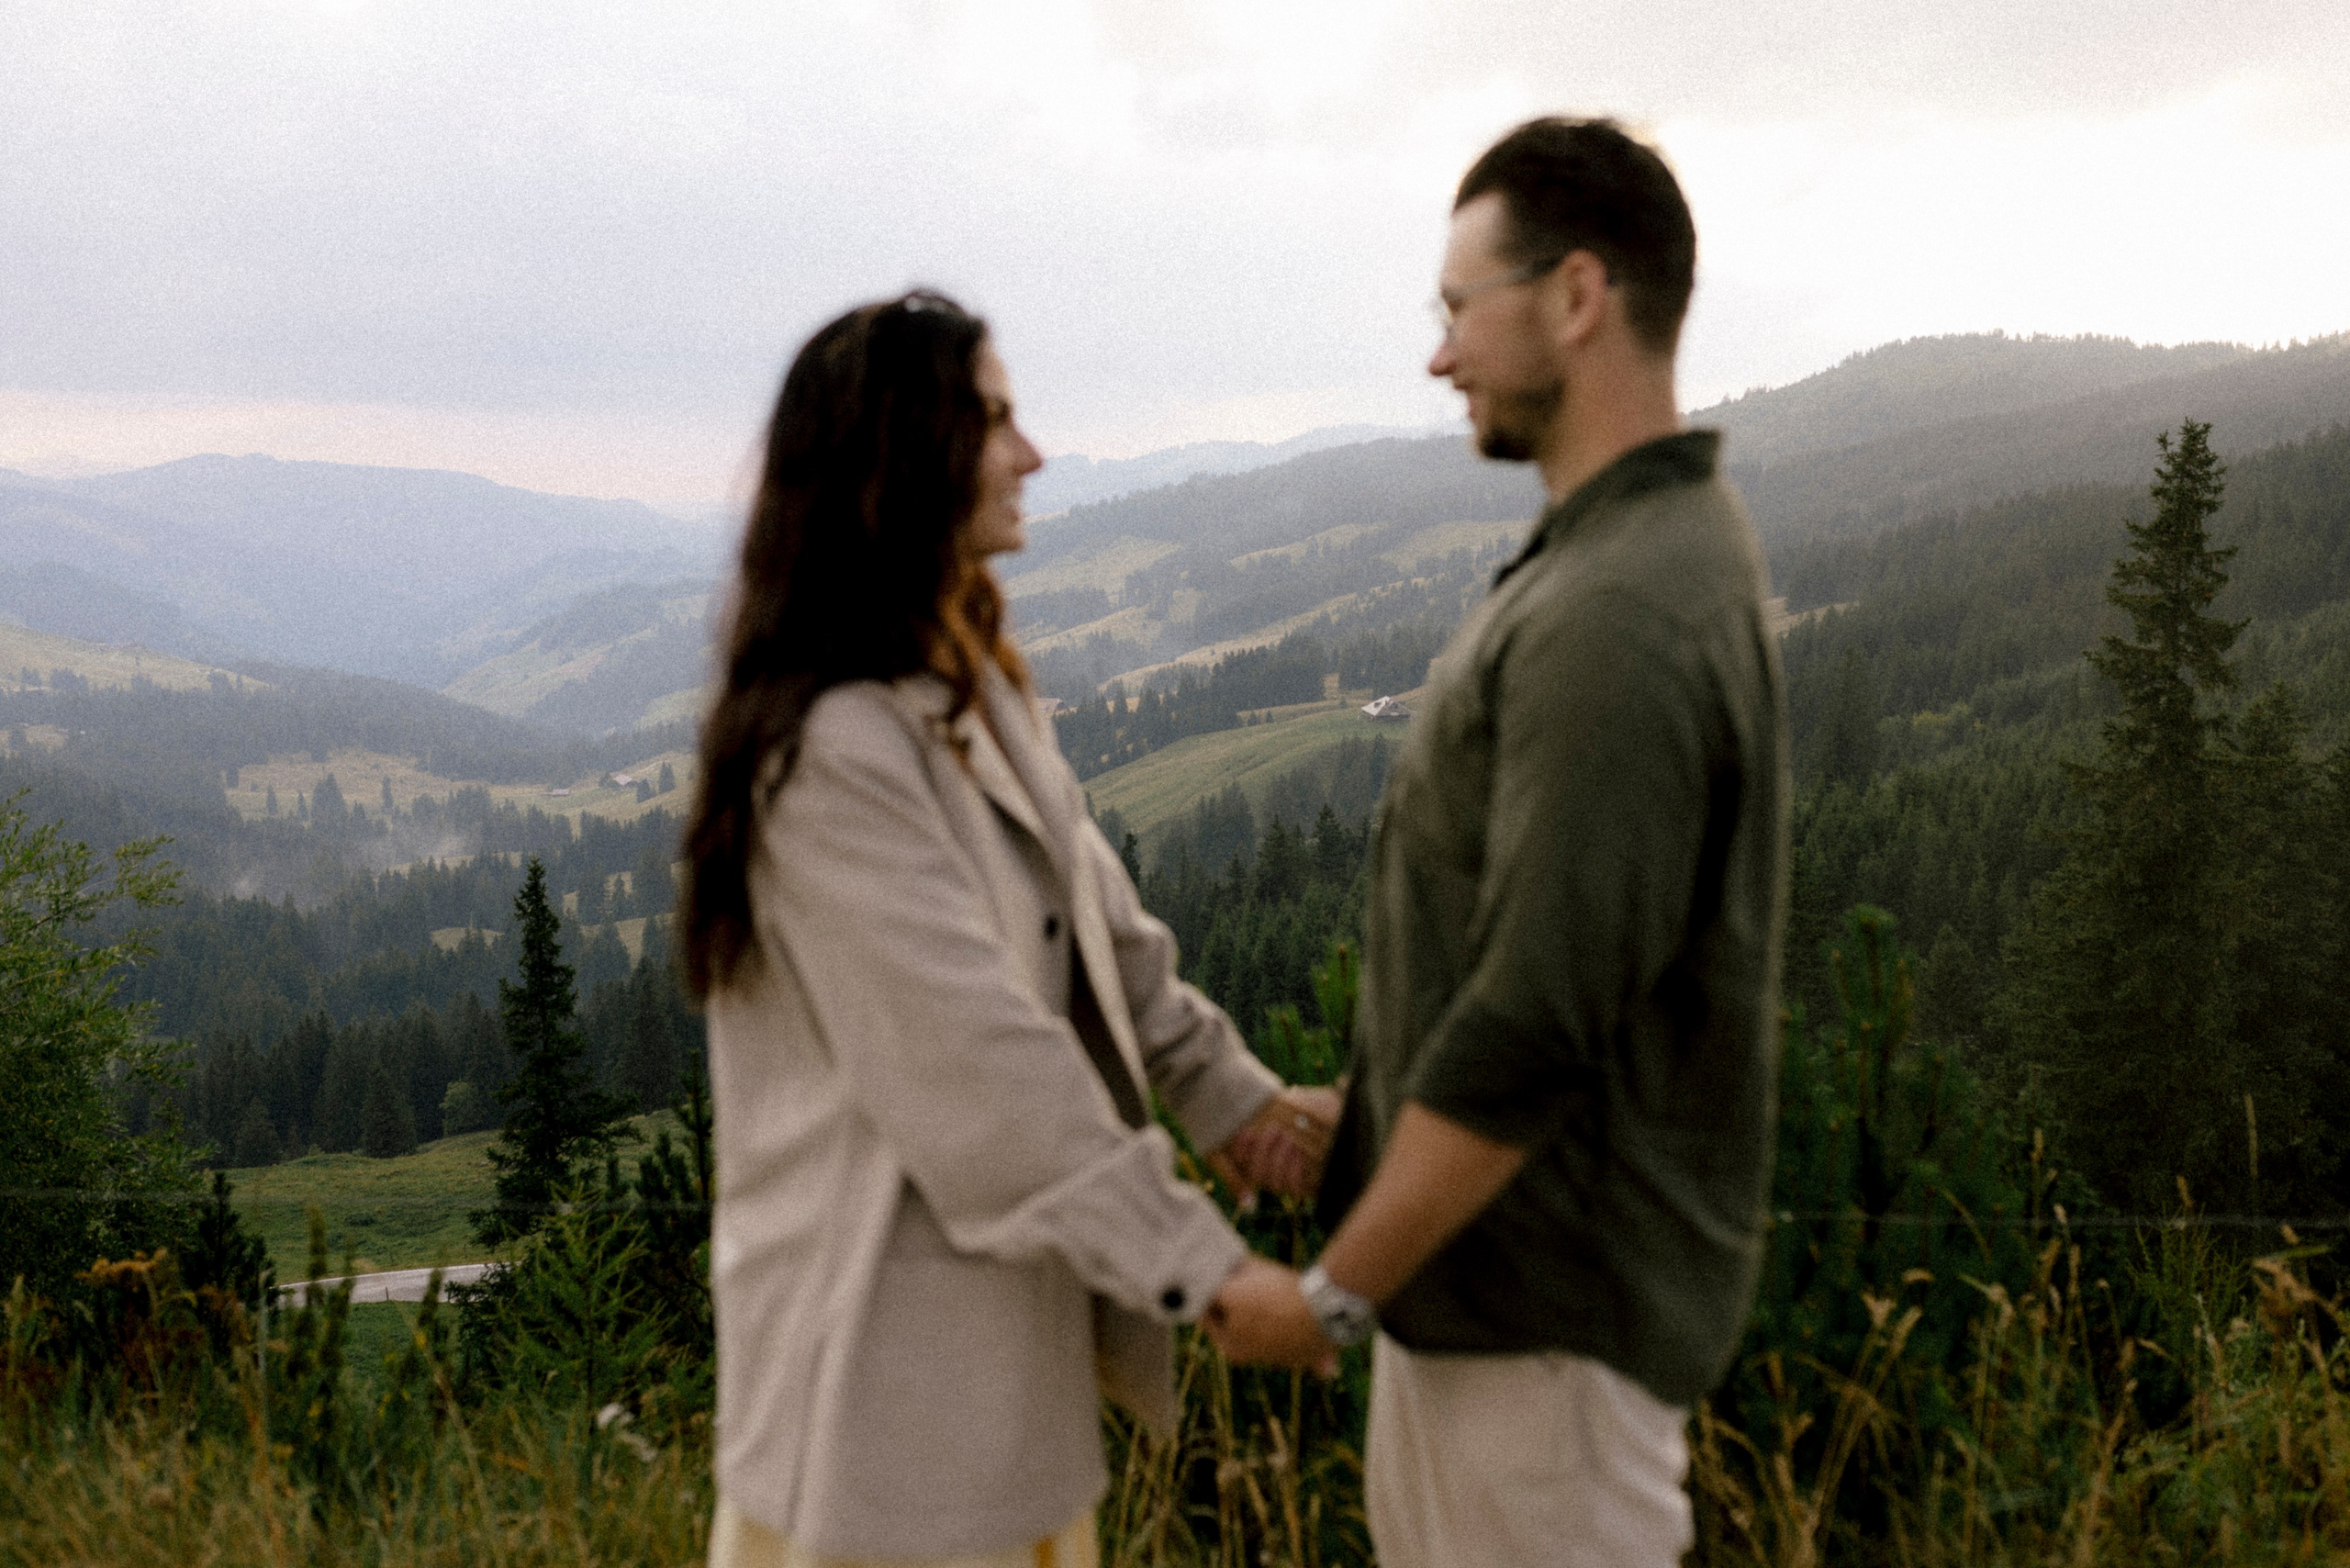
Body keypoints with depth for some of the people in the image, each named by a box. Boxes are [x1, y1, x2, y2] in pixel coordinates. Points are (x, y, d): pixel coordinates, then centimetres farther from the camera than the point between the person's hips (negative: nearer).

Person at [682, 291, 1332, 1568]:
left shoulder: (972, 690, 8)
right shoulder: (832, 752, -24)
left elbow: (1097, 917, 13)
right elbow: (977, 1052, -27)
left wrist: (1225, 1091, 6)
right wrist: (1198, 1263, -25)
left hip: (1003, 1278, 9)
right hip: (887, 1308, -9)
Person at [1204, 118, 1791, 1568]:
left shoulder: (1616, 620, -25)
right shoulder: (1663, 545, 8)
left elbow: (1531, 1033, -27)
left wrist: (1334, 1292, -18)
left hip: (1548, 1313, -10)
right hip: (1509, 1272, 10)